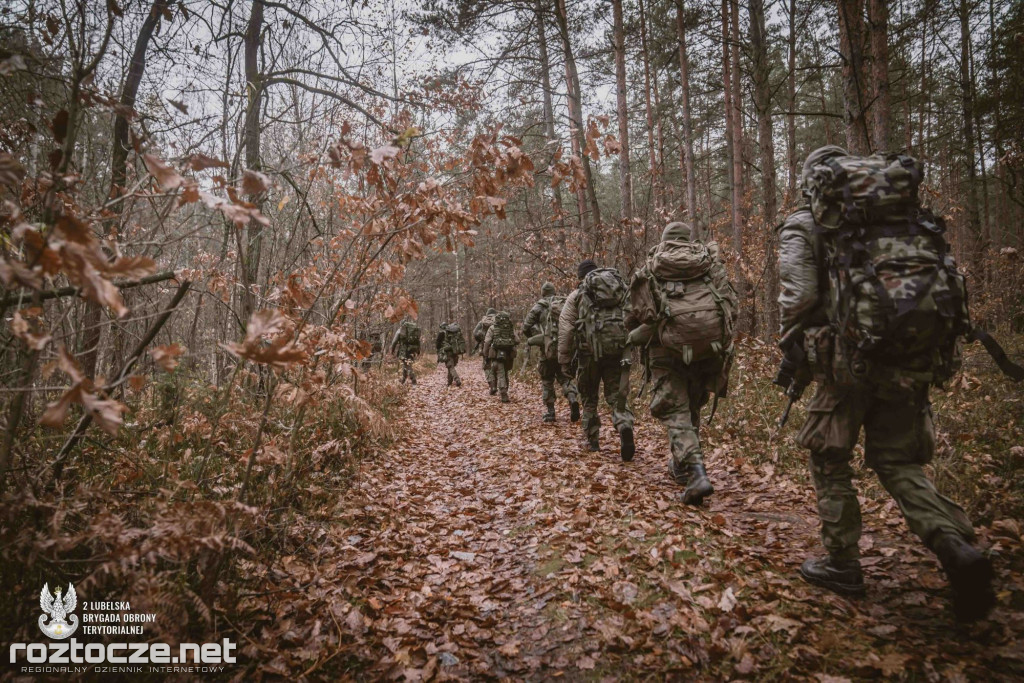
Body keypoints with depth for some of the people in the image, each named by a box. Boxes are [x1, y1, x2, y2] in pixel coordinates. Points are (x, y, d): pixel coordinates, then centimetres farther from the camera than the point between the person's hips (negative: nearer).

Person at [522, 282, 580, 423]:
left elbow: (526, 327, -2)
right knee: (565, 378, 14)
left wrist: (534, 339, 15)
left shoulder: (539, 306, 1)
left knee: (547, 381, 13)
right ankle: (573, 399, -13)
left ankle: (550, 412, 11)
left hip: (549, 349, -2)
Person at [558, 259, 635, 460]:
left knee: (589, 397, 15)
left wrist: (564, 360, 7)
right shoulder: (622, 289, 17)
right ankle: (625, 425, -23)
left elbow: (565, 329, 3)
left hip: (591, 351, -1)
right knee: (618, 395, 5)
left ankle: (592, 441, 21)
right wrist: (630, 345, 13)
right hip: (619, 351, 2)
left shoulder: (577, 295, 8)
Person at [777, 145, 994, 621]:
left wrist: (791, 357, 4)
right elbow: (946, 276, 14)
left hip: (850, 356, -4)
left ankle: (841, 565, 20)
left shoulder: (803, 226, 2)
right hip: (914, 357, 5)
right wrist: (939, 350, 21)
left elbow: (797, 299, -9)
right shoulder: (909, 210, 18)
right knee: (898, 461, 16)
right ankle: (957, 547, -4)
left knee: (828, 459, 13)